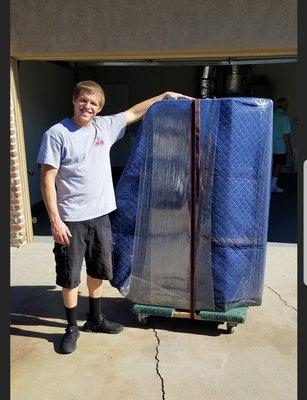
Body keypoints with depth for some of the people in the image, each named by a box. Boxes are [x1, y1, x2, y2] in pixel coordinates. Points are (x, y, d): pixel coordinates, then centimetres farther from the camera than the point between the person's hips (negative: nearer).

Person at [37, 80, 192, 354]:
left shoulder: (105, 126, 4)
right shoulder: (56, 134, -11)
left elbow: (134, 113, 18)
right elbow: (47, 179, -12)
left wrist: (164, 96, 19)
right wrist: (55, 220, -16)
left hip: (100, 216, 5)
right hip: (71, 220, -5)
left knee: (98, 271, 18)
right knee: (70, 277, 8)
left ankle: (95, 319, 39)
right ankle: (72, 327, 28)